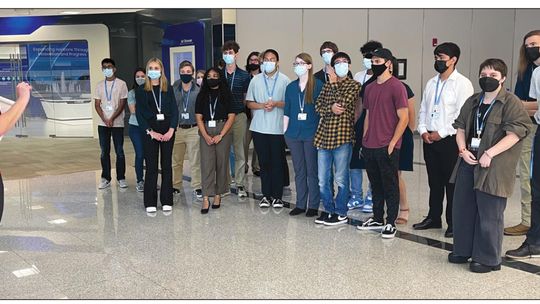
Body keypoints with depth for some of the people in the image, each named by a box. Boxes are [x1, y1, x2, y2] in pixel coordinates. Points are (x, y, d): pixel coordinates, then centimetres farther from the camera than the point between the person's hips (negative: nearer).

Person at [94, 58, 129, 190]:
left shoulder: (121, 84, 0)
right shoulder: (100, 85, 10)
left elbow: (122, 104, -5)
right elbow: (97, 104, 6)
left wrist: (112, 119, -13)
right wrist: (105, 120, -8)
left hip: (117, 123, -3)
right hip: (103, 124, 3)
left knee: (119, 152, 0)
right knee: (104, 152, 5)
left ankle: (121, 178, 9)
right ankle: (106, 179, 12)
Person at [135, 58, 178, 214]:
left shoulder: (168, 89, 7)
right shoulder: (141, 90, 4)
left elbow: (174, 110, 4)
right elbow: (139, 114, -1)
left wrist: (171, 130, -9)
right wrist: (151, 132, -10)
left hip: (168, 132, 1)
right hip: (150, 132, -1)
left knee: (167, 166, 4)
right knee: (151, 167, 0)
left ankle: (166, 201, 11)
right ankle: (150, 203, 6)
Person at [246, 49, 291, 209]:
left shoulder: (284, 80, 2)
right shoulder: (255, 80, 8)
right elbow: (249, 103, 8)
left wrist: (276, 104, -15)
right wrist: (262, 106, -10)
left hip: (278, 127, -2)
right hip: (259, 128, 2)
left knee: (277, 162, 2)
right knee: (264, 162, 6)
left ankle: (277, 196, 11)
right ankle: (266, 195, 16)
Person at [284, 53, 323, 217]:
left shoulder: (318, 85, -2)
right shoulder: (291, 87, 11)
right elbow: (287, 111, 13)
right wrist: (285, 131, 8)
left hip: (311, 134, -4)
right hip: (294, 134, 4)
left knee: (312, 171, 2)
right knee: (299, 171, 10)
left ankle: (313, 206, 11)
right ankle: (300, 204, 19)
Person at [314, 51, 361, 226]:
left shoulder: (354, 85, 0)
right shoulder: (327, 84, 15)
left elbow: (342, 102, -16)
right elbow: (318, 106, 6)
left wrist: (334, 84, -2)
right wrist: (331, 108, -14)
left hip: (342, 136, -5)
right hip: (323, 135, 5)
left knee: (341, 179, 2)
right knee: (323, 179, 10)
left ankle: (341, 213, 14)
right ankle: (328, 210, 24)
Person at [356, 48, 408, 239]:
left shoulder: (396, 86, -8)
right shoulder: (370, 88, 13)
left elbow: (404, 118, -10)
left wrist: (392, 143, -14)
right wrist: (364, 141, 13)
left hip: (387, 147, -6)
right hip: (369, 147, 7)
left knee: (390, 186, 3)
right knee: (375, 185, 15)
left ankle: (390, 223, 12)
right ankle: (377, 219, 26)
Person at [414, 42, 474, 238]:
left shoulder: (462, 83, -7)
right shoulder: (431, 83, 15)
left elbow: (463, 115, -14)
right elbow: (423, 109, 16)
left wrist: (441, 133, -14)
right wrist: (423, 130, 0)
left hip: (449, 140, -6)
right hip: (429, 139, 6)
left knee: (452, 183, 0)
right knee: (434, 182, 14)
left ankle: (453, 223, 9)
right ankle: (433, 218, 24)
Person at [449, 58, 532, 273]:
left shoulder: (511, 103, -7)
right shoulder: (472, 102, 14)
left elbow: (515, 133, -15)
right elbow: (461, 128, 15)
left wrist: (490, 153, -20)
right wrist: (463, 149, -3)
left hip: (493, 169, -7)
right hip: (468, 163, 7)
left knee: (489, 214, -1)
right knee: (462, 209, 14)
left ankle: (488, 259, 12)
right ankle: (463, 250, 29)